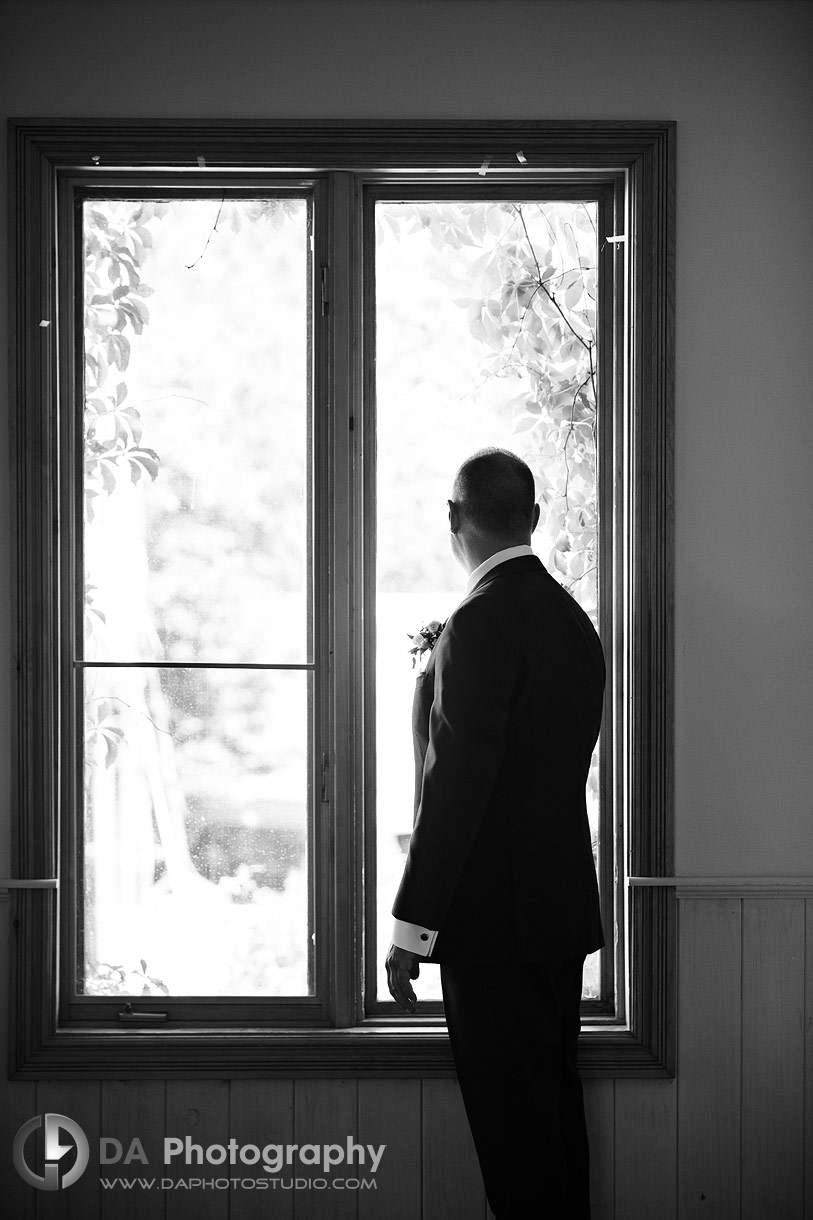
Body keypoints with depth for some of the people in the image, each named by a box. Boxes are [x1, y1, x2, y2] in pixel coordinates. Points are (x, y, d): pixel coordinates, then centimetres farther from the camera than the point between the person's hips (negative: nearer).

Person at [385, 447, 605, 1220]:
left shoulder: (483, 621, -17)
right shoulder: (571, 618, 9)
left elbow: (455, 787, -20)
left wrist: (411, 926, -16)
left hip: (493, 914, -9)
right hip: (562, 902, 9)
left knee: (512, 1115, -3)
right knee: (553, 1093, 16)